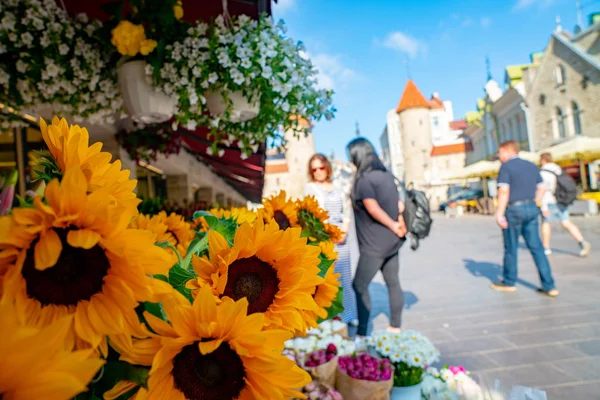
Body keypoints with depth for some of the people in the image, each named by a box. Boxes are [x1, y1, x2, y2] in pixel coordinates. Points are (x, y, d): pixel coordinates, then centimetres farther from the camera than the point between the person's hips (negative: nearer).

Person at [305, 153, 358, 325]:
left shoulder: (337, 189, 15)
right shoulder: (311, 188, 2)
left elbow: (346, 213, 12)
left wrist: (344, 231, -4)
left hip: (341, 239, 4)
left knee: (344, 277, 7)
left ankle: (347, 314, 17)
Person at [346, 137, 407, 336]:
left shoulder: (363, 179, -15)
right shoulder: (386, 175, 9)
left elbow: (373, 209, -21)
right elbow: (399, 205, 10)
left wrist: (394, 226, -11)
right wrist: (400, 226, 4)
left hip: (374, 245, -8)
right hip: (392, 242, 8)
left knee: (359, 285, 1)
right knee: (393, 283, 14)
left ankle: (362, 333, 5)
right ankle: (395, 327, 25)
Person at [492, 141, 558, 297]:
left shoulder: (506, 167, -9)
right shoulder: (532, 166, 13)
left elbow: (504, 191, -18)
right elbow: (541, 188, 15)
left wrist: (499, 214, -16)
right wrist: (534, 205, 21)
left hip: (514, 210, -6)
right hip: (532, 209, 6)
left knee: (511, 248, 7)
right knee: (536, 247, 8)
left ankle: (509, 282, 21)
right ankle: (549, 286, 8)